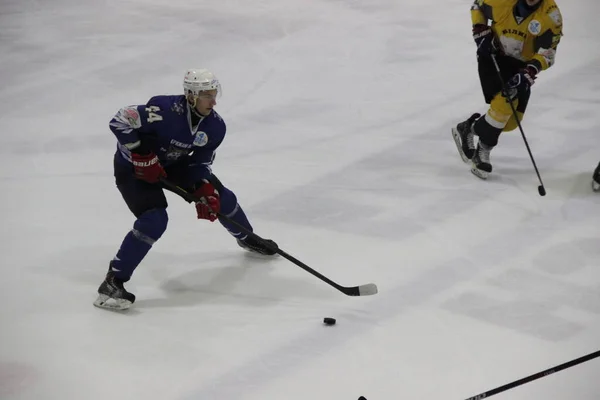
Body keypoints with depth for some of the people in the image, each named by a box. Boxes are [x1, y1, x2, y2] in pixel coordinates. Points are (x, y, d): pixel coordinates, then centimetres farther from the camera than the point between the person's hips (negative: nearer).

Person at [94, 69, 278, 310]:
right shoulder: (164, 111, -35)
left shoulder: (215, 126, -14)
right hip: (133, 166, -7)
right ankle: (113, 281, -20)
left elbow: (201, 161, -3)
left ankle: (247, 239, 40)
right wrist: (143, 156, -29)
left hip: (173, 163, 7)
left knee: (220, 196, 9)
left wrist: (205, 189, -19)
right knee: (155, 220, -26)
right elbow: (119, 121, -31)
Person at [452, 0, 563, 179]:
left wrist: (529, 72, -31)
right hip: (494, 55, -3)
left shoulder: (551, 15, -18)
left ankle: (469, 128, 19)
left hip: (522, 66, 3)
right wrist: (481, 32, -12)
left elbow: (547, 53, -17)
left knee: (512, 120, -1)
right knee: (505, 103, -22)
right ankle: (483, 150, -3)